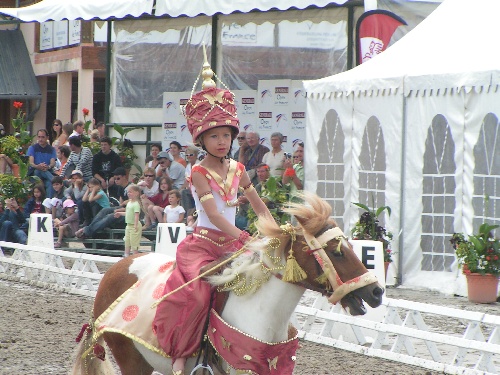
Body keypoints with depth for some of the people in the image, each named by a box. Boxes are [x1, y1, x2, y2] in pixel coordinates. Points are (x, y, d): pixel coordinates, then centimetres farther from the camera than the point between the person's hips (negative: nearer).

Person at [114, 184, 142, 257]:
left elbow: (137, 215, -25)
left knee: (134, 243, -5)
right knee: (127, 242, 13)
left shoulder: (136, 204, -17)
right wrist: (120, 213, 33)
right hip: (129, 225, 10)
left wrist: (135, 225, -32)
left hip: (134, 226, -10)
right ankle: (126, 255, 20)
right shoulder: (129, 203, 12)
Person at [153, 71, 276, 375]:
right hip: (204, 243, -7)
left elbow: (260, 207, 17)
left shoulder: (237, 169, 9)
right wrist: (246, 239, -30)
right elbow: (214, 215, -21)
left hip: (232, 243, 7)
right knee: (198, 290, -29)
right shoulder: (199, 173, -10)